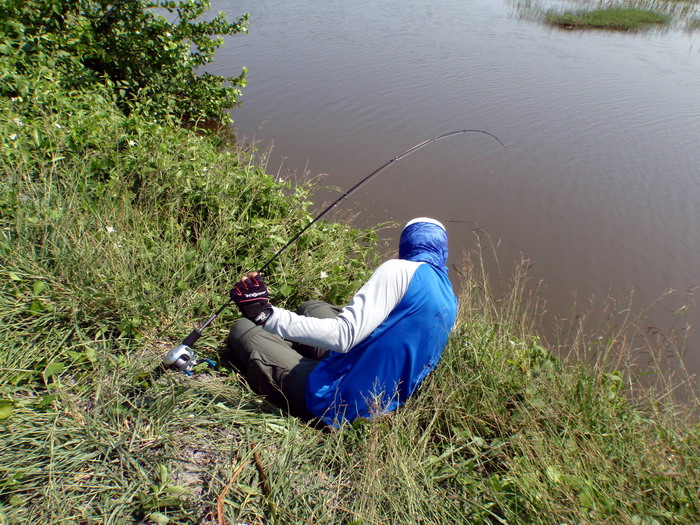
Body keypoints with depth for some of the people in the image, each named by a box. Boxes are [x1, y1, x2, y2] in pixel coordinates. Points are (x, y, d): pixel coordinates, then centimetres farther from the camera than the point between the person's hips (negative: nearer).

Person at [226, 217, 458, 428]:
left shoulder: (402, 270, -19)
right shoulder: (449, 300, 6)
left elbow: (343, 336, -29)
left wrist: (265, 313, -27)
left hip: (337, 402, -9)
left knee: (243, 329, 7)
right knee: (311, 308, 23)